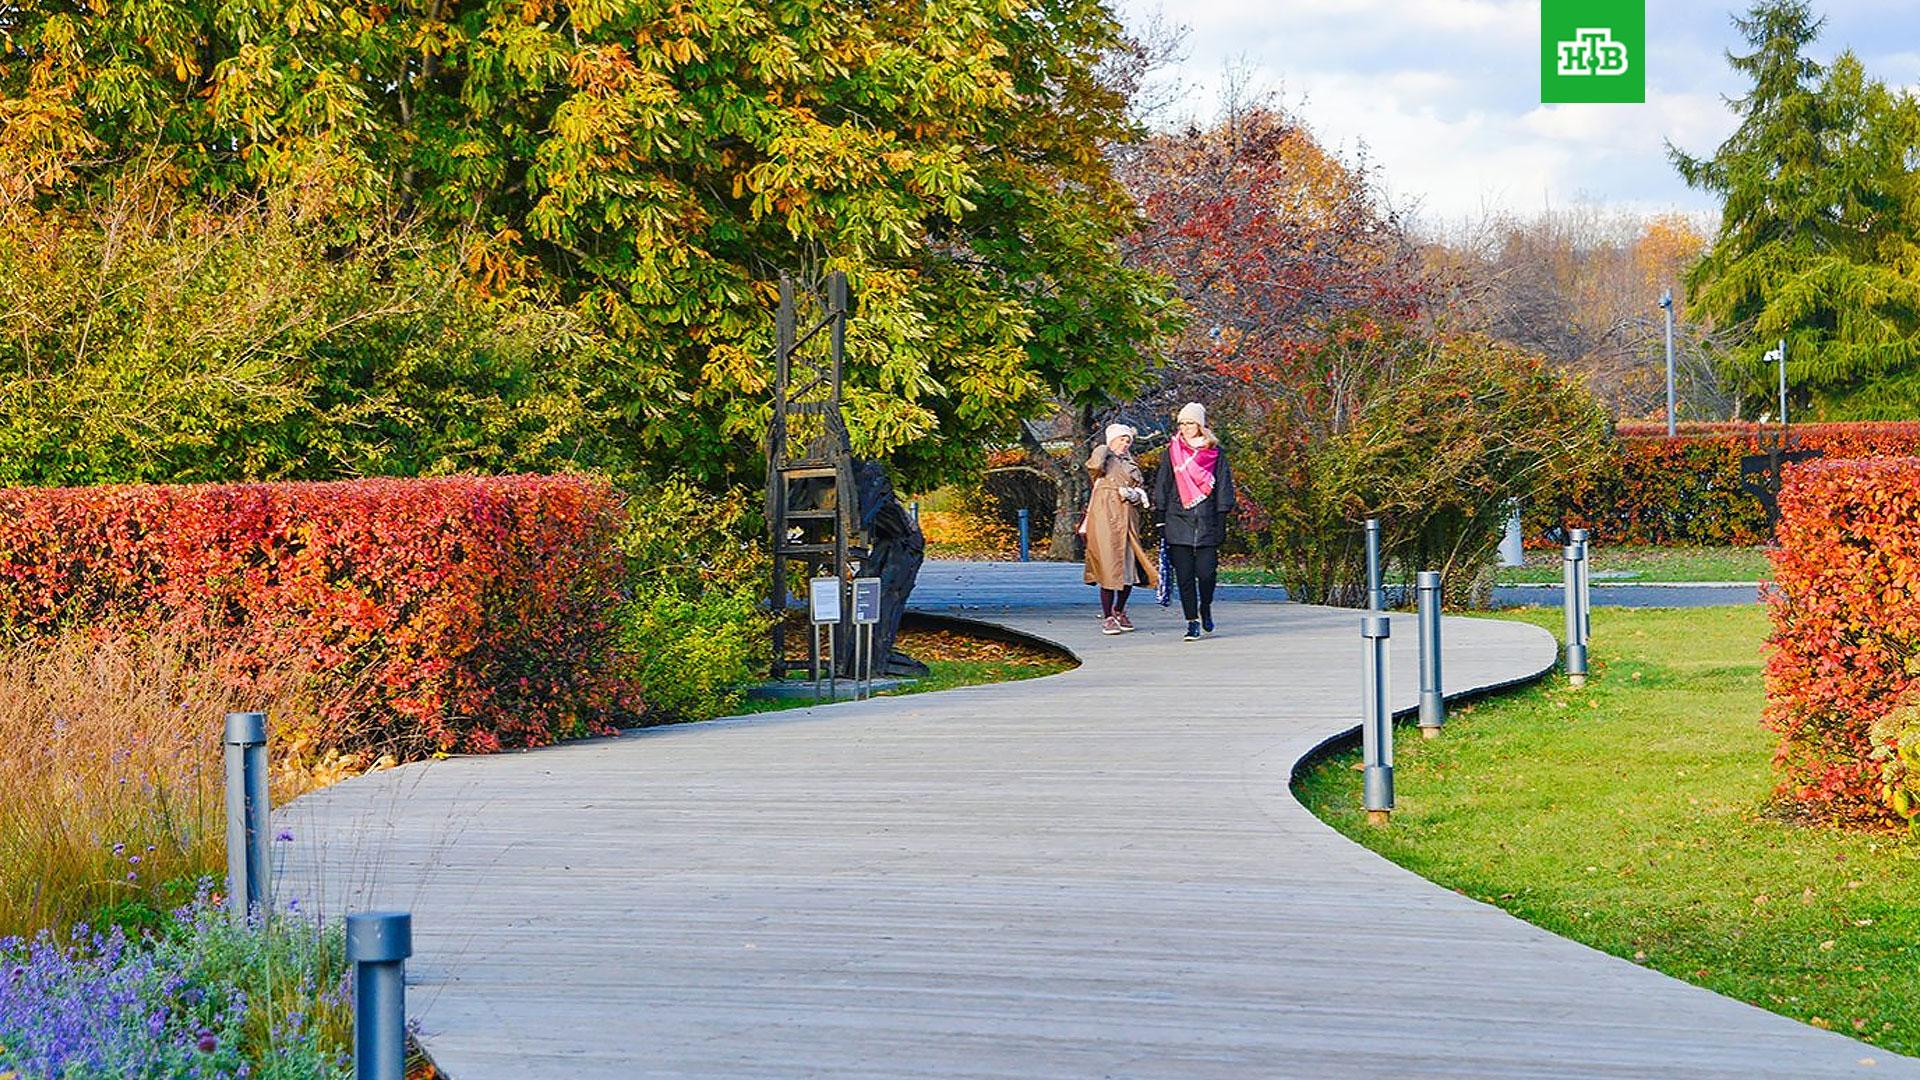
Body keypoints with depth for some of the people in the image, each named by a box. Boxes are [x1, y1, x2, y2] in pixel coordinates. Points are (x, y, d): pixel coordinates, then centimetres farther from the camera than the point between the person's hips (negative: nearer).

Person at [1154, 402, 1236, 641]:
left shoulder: (1215, 453, 6)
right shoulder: (1172, 452, 8)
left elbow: (1223, 487, 6)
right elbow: (1162, 487, 9)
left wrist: (1221, 520, 0)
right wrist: (1161, 521, 4)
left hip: (1207, 522, -1)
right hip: (1178, 521, 1)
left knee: (1206, 572, -7)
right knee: (1184, 574, -2)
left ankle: (1205, 608, 22)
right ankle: (1192, 621, 5)